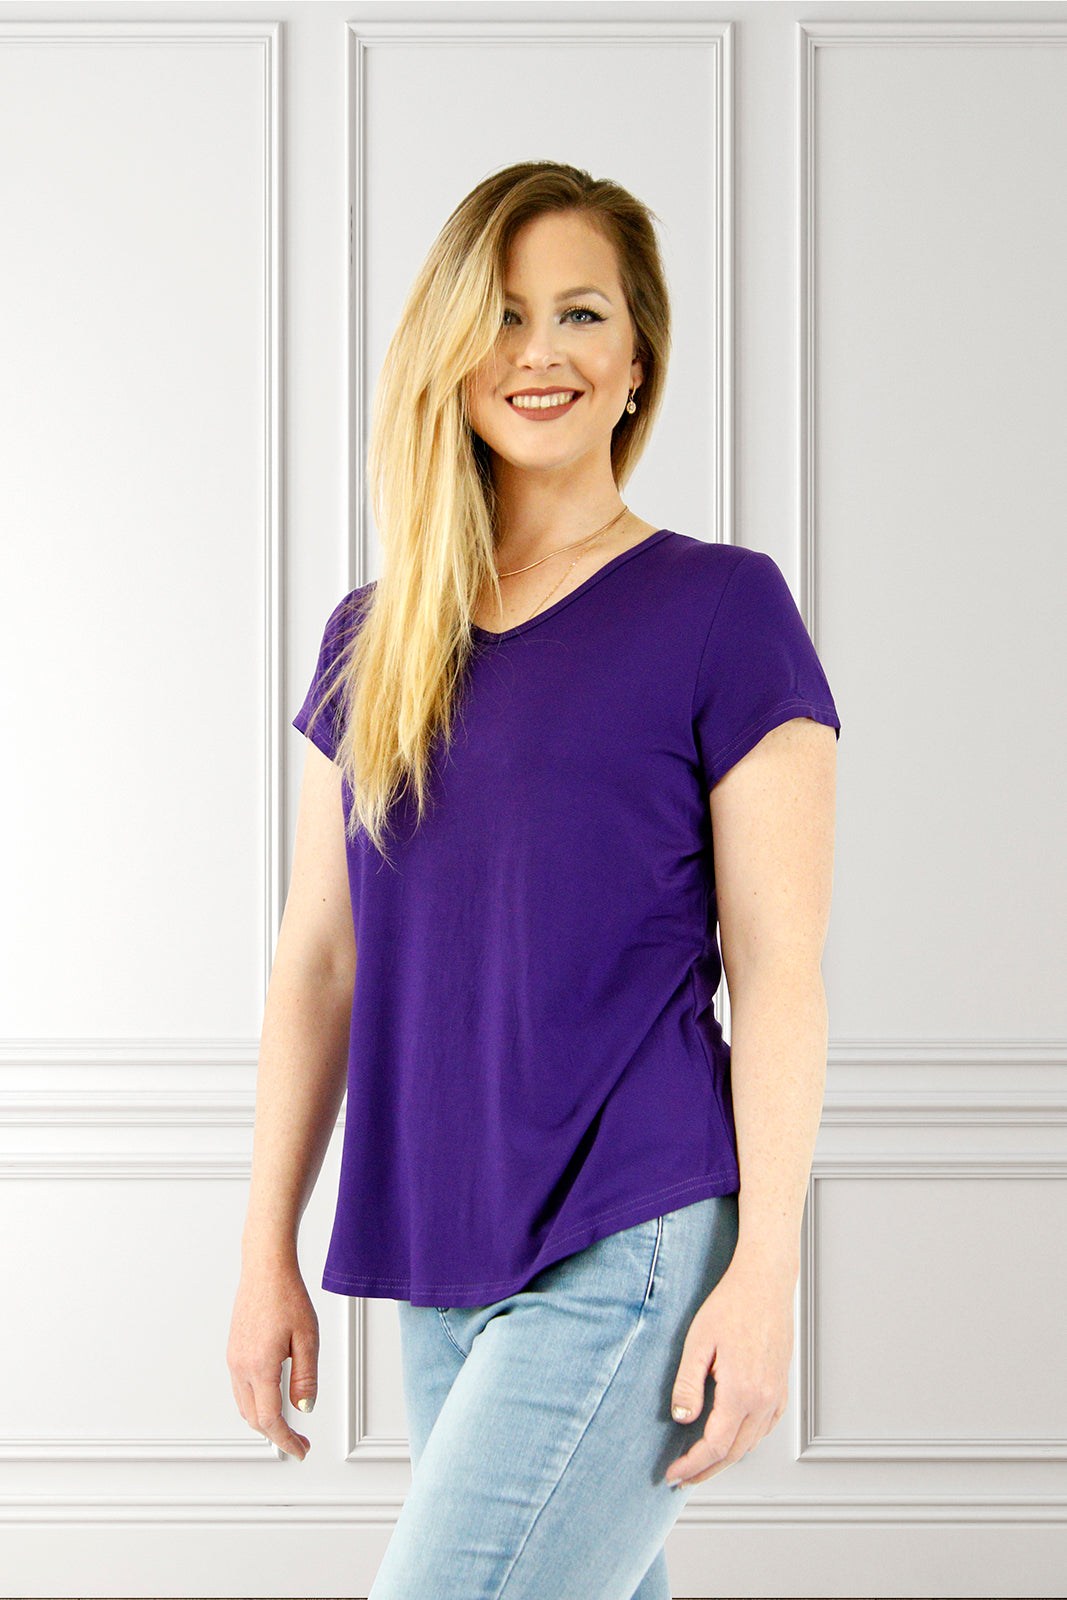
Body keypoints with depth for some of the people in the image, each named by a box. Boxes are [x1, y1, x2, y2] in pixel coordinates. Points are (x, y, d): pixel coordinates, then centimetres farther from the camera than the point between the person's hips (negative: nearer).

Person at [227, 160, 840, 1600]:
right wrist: (270, 1250, 11)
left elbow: (780, 968, -6)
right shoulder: (374, 640, 12)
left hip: (636, 1246, -5)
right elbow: (320, 960, 13)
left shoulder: (723, 608, -3)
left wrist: (767, 1268, -12)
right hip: (441, 1263, 5)